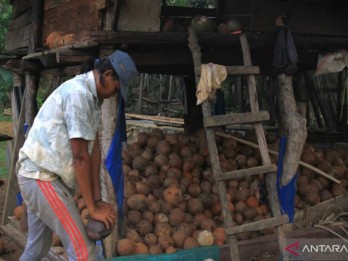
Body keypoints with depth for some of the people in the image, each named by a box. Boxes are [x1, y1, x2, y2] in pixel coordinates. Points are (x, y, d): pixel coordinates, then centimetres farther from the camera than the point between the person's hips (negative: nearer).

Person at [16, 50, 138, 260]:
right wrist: (92, 208, -14)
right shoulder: (79, 94, -20)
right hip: (42, 176, -10)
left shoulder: (93, 97, 10)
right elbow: (80, 157, -20)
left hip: (42, 175, 10)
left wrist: (97, 199, 1)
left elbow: (94, 148, 6)